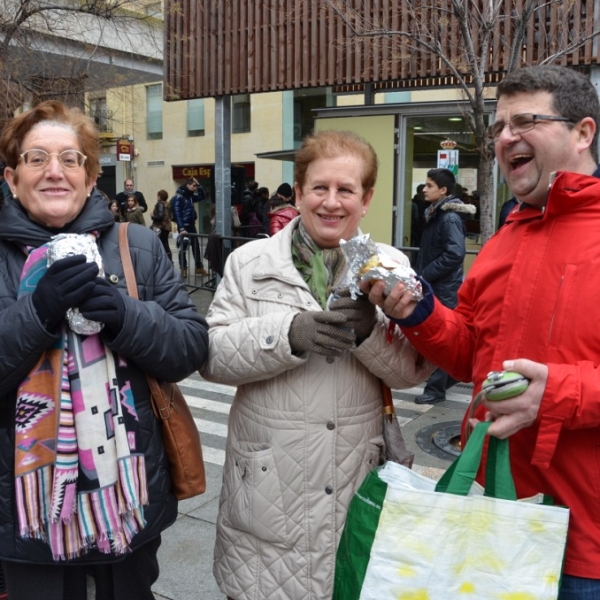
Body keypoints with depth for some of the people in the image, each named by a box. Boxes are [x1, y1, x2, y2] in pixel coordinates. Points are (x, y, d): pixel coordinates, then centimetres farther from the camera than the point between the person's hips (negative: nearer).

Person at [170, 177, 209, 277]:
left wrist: (199, 185, 6)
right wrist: (181, 228, -29)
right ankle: (183, 269, 9)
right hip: (183, 226, -8)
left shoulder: (190, 195, 10)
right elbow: (177, 213, -21)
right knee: (183, 248, 0)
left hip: (191, 225, 8)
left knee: (196, 246, 12)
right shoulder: (178, 197, -15)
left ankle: (199, 267, 22)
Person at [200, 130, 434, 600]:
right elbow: (211, 356, -7)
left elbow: (416, 369, -1)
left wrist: (372, 331, -21)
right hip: (269, 482, -1)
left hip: (359, 478, 1)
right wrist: (288, 333, -23)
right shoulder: (249, 262, 1)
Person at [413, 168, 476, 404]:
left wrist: (425, 275, -21)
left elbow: (455, 254, -26)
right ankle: (451, 375, 34)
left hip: (445, 289, -9)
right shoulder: (434, 214, 13)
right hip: (433, 287, 9)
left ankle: (436, 389, 8)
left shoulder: (450, 218, -16)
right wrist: (418, 273, 8)